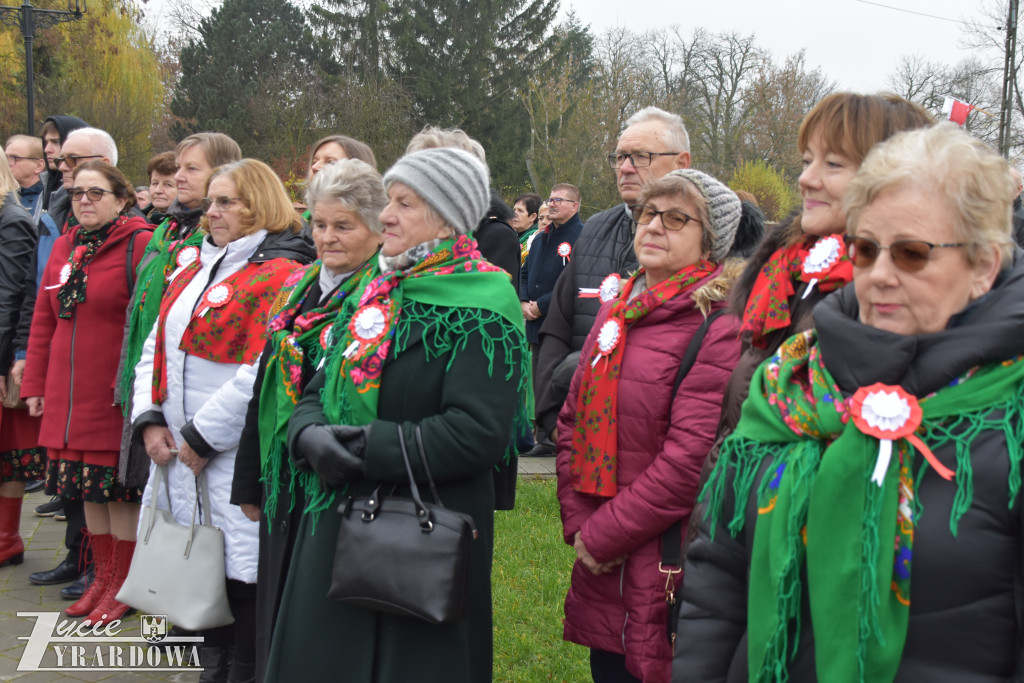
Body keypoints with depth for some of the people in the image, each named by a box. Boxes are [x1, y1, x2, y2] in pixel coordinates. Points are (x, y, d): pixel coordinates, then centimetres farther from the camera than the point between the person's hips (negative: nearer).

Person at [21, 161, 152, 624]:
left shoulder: (140, 244, -8)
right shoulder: (64, 247, 12)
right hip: (68, 396, 6)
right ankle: (103, 577, 28)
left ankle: (123, 584, 16)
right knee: (88, 488, 13)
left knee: (119, 489, 1)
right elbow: (44, 320, 15)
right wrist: (35, 385, 11)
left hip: (116, 396, -6)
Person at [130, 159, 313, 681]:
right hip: (176, 454, 8)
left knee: (240, 575, 0)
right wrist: (149, 420, 2)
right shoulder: (193, 273, 16)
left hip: (236, 458, -8)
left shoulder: (281, 277, -11)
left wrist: (202, 436, -16)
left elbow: (261, 374, -20)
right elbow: (156, 349, 17)